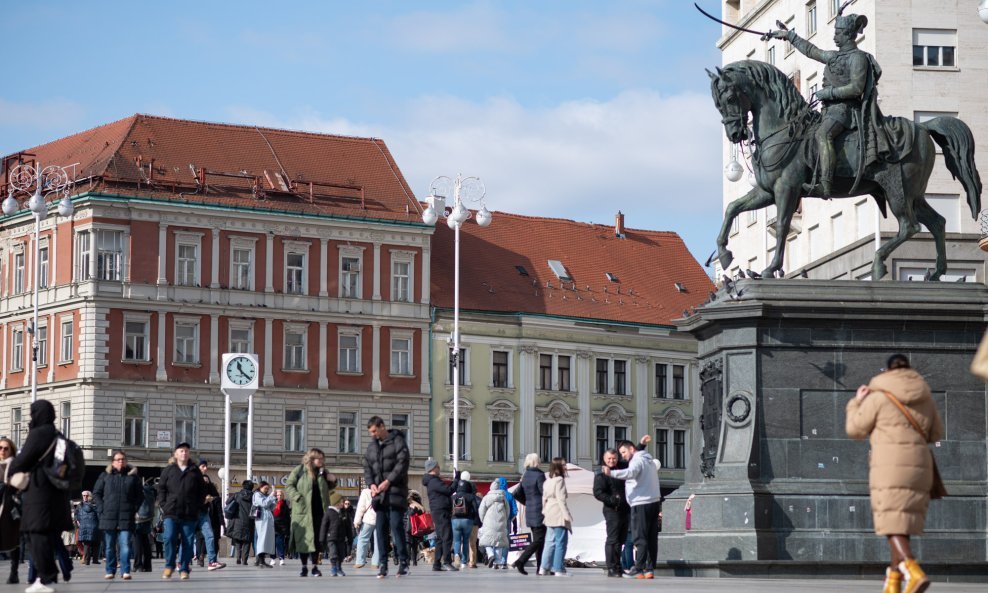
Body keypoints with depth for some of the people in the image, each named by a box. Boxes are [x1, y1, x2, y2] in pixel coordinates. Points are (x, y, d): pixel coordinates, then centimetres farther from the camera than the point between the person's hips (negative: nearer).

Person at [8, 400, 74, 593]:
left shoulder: (38, 434, -10)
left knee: (38, 533, -8)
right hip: (57, 492, 9)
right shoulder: (57, 436, 16)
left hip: (39, 491, -9)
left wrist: (10, 470, 8)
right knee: (52, 534, 11)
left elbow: (23, 460, -11)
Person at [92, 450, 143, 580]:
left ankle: (125, 571, -9)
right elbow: (96, 494, 11)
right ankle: (110, 571, 13)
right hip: (108, 517, 1)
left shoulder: (133, 476, 10)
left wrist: (134, 509, 1)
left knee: (125, 546, -10)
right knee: (109, 547, 6)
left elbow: (140, 495, 14)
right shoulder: (105, 476, 9)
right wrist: (102, 508, -1)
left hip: (126, 518, -1)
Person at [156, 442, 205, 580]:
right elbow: (161, 488, 10)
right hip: (171, 513, -1)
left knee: (188, 542, 1)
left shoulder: (195, 471, 10)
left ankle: (184, 569, 9)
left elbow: (202, 491, 13)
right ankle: (169, 565, 3)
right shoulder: (168, 470, 8)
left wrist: (198, 506, 3)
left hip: (190, 515, 1)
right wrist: (163, 505, -1)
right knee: (169, 538, -13)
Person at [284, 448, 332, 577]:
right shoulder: (299, 471, 0)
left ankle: (315, 567, 10)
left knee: (316, 539, 3)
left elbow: (329, 488, 21)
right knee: (303, 539, 1)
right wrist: (298, 497, -14)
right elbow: (288, 486, -1)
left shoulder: (323, 472, 12)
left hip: (319, 511, 3)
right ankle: (304, 567, 9)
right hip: (303, 512, -3)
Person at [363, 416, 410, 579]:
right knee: (381, 528, 3)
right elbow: (367, 467, 15)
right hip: (379, 493, 6)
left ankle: (403, 561, -4)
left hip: (395, 492, -6)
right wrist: (371, 484, -3)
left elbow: (402, 464, -11)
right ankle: (383, 564, 5)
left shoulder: (398, 441, -2)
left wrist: (388, 481, -17)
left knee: (396, 525, -10)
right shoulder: (372, 446, 18)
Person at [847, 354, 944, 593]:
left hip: (890, 467, -5)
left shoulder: (878, 397, -4)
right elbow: (936, 434, 21)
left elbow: (855, 430, 5)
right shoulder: (925, 398, 10)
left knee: (894, 528, -7)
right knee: (902, 524, 18)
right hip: (918, 468, 5)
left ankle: (915, 573, -29)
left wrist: (856, 402, 21)